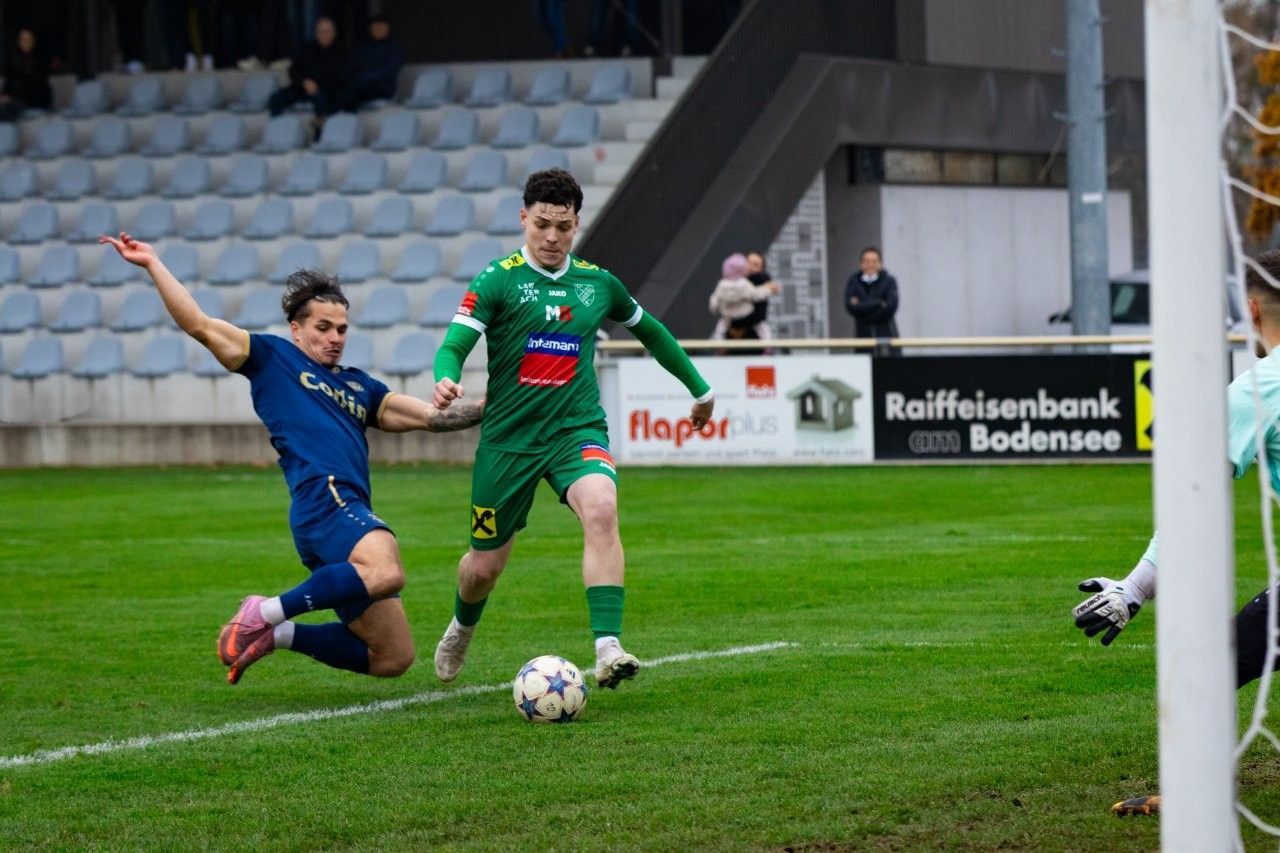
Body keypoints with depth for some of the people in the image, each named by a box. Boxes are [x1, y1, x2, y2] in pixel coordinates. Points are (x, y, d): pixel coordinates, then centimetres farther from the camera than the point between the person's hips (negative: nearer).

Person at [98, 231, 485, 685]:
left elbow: (429, 416, 26)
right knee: (387, 574, -38)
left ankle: (276, 634, 16)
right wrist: (153, 264, 3)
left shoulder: (359, 387, 29)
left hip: (353, 519, 8)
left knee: (393, 657, 4)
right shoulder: (273, 358, 12)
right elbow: (199, 324, 7)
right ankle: (266, 613, -22)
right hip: (324, 500, -8)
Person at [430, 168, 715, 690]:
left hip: (577, 430, 1)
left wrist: (699, 388, 33)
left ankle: (608, 649, -35)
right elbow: (454, 345, -14)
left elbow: (650, 331, 25)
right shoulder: (499, 280, -5)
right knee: (485, 565, 8)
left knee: (601, 510, -31)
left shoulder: (598, 283, 7)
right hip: (509, 436, -1)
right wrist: (447, 381, -37)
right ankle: (462, 627, 45)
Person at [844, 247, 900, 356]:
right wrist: (879, 304, -11)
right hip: (862, 335, 2)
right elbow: (850, 306, -8)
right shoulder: (853, 282, 6)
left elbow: (891, 307, -12)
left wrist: (861, 306, -8)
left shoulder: (889, 281, 1)